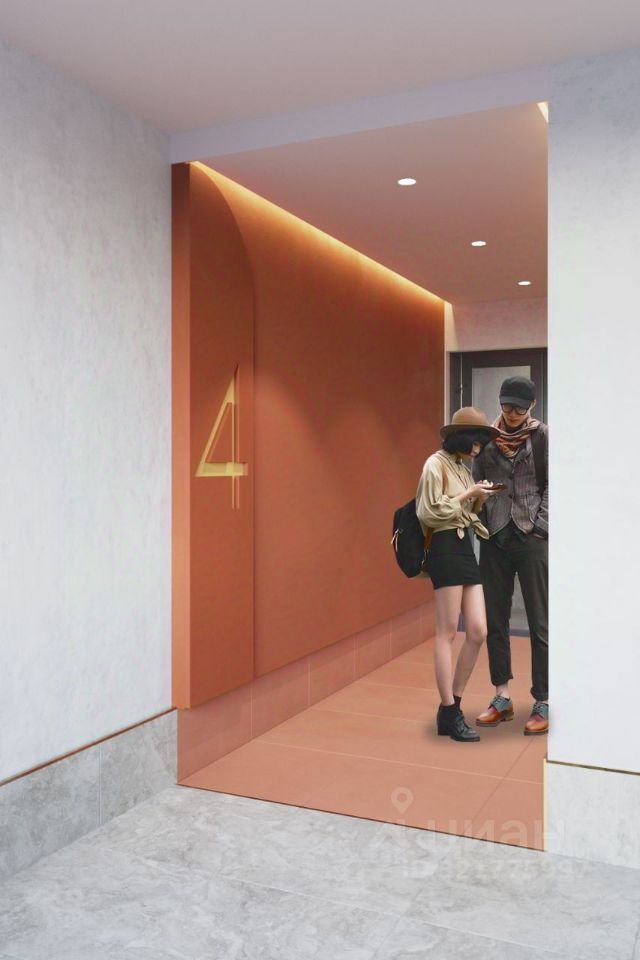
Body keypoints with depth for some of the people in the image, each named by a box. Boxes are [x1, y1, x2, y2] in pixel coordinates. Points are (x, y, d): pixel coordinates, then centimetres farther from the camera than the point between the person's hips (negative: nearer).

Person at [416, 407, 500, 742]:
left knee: (478, 632, 3)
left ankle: (452, 704, 16)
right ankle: (449, 714, 5)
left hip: (466, 547, 8)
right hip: (445, 548, -8)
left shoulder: (464, 467, 17)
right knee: (447, 633, -3)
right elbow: (431, 512, -13)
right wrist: (468, 494, -11)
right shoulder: (436, 464, -7)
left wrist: (480, 499, 4)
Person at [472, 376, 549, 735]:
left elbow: (553, 486, -2)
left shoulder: (543, 436, -1)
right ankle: (503, 697, 21)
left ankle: (543, 703, 10)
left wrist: (539, 526, -10)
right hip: (495, 539, 4)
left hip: (533, 540, -4)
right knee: (495, 619, 9)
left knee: (540, 622, 1)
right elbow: (476, 483, 11)